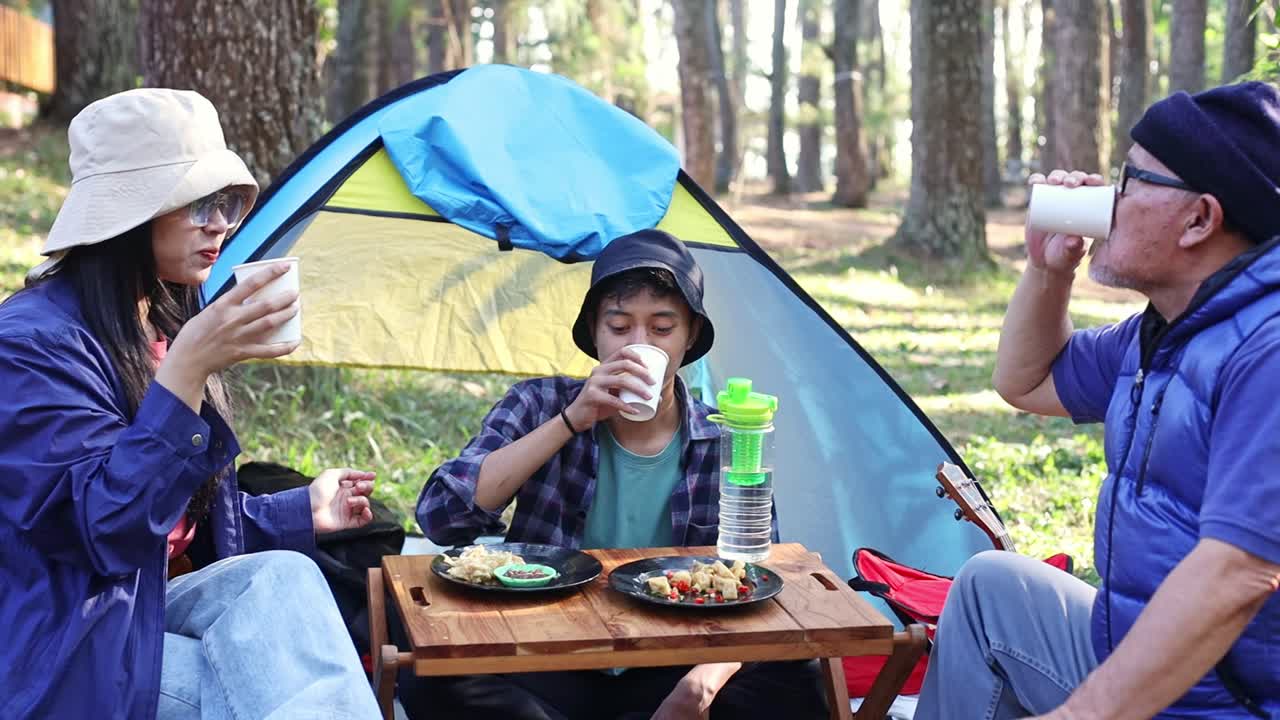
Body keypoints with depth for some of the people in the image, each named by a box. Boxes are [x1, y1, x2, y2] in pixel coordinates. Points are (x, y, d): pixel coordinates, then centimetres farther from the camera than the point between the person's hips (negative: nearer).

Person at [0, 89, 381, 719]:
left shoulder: (166, 323, 10)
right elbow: (110, 531, -27)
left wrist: (302, 511, 11)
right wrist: (189, 367, -35)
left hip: (145, 607, 7)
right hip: (61, 651, -7)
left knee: (281, 577, -22)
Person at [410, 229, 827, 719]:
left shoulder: (724, 445, -2)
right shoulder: (541, 406, -3)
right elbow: (440, 517, -14)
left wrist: (707, 678, -23)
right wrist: (569, 421, -21)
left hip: (664, 673, 0)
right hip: (548, 668, 0)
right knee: (433, 676, -29)